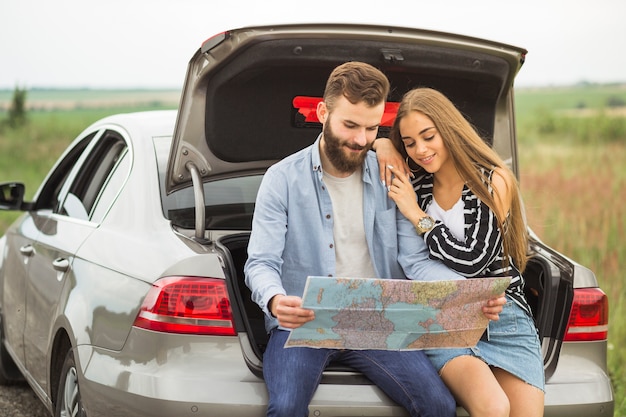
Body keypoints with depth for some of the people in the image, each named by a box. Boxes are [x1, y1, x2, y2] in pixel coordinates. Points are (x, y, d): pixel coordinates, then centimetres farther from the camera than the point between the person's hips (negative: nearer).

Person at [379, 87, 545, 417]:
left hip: (501, 312, 0)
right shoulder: (415, 184, 7)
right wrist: (385, 153, 1)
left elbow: (473, 261, -9)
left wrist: (419, 217, -5)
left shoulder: (494, 182, -1)